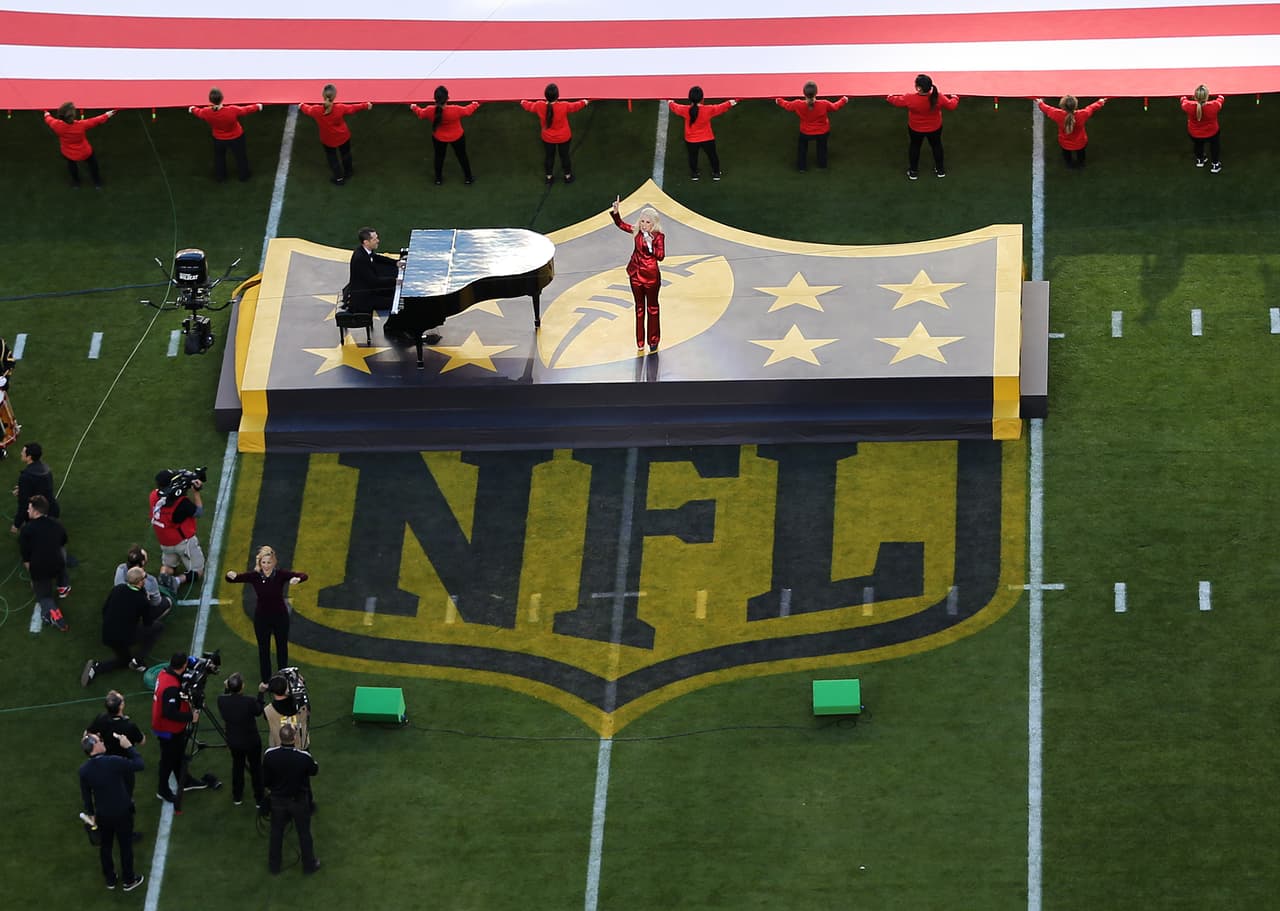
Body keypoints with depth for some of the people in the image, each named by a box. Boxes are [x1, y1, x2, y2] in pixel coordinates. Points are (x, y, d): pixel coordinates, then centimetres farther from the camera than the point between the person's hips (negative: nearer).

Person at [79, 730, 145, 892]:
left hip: (102, 814, 3)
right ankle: (129, 881, 30)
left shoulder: (84, 770, -13)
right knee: (126, 846, 15)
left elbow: (86, 795, 0)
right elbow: (139, 765, -16)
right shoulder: (114, 762, -27)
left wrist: (90, 813, 16)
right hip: (122, 813, -3)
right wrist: (129, 747, -7)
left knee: (105, 847, 23)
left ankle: (110, 880, 37)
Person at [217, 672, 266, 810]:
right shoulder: (249, 701, -31)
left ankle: (237, 797, 39)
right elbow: (258, 712, -9)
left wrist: (227, 690, 2)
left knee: (237, 766, 26)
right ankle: (259, 800, 29)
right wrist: (260, 693, 0)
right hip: (251, 741, -3)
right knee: (256, 768, 17)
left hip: (233, 741, 3)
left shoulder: (221, 700, -21)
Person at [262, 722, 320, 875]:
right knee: (304, 833, 19)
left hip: (278, 799, 1)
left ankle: (274, 865, 36)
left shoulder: (269, 755, -23)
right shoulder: (304, 757, -28)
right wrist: (316, 764, 20)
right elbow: (314, 771, -5)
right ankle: (309, 865, 35)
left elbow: (265, 781, -10)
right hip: (299, 800, -1)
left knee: (276, 832, 21)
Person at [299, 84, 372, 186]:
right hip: (343, 137, 0)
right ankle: (348, 172, 53)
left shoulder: (316, 110, -30)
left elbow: (307, 110, -6)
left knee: (331, 157, 26)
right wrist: (366, 105, 4)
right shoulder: (340, 109, -34)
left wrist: (301, 106, 20)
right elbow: (353, 108, -15)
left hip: (327, 140, 0)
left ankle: (339, 178, 39)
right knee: (345, 154, 29)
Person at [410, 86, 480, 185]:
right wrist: (475, 105, 9)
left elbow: (420, 113, -5)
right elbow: (468, 111, -15)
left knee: (439, 157, 27)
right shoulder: (456, 110, -36)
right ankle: (468, 178, 40)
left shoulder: (430, 111, -30)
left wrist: (414, 107, 18)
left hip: (439, 139, 1)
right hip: (457, 138, -1)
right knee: (462, 156, 23)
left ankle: (438, 179, 44)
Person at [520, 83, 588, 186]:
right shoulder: (564, 106, -32)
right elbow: (575, 106, -9)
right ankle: (568, 176, 40)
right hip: (563, 138, -1)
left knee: (548, 157, 24)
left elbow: (529, 106, -2)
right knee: (564, 156, 22)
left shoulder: (539, 106, -26)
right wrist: (584, 102, 15)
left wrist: (523, 103, 23)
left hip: (548, 138, 1)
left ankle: (549, 177, 41)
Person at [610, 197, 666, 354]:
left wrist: (650, 245, -36)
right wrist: (615, 211, -6)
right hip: (636, 275, 5)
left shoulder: (658, 236, -17)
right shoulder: (637, 232, -3)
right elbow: (621, 224, 10)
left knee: (652, 307, 12)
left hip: (651, 276, -5)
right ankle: (640, 342, 25)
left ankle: (653, 340, 26)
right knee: (639, 308, 15)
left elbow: (661, 256, -24)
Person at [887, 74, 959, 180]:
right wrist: (955, 98, 10)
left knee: (914, 146, 26)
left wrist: (890, 98, 11)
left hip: (915, 129, -1)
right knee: (936, 145, 27)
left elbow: (897, 101, -13)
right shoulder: (938, 98, -30)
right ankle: (940, 170, 45)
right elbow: (951, 105, -13)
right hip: (935, 128, 1)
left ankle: (913, 172, 41)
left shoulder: (910, 99, -34)